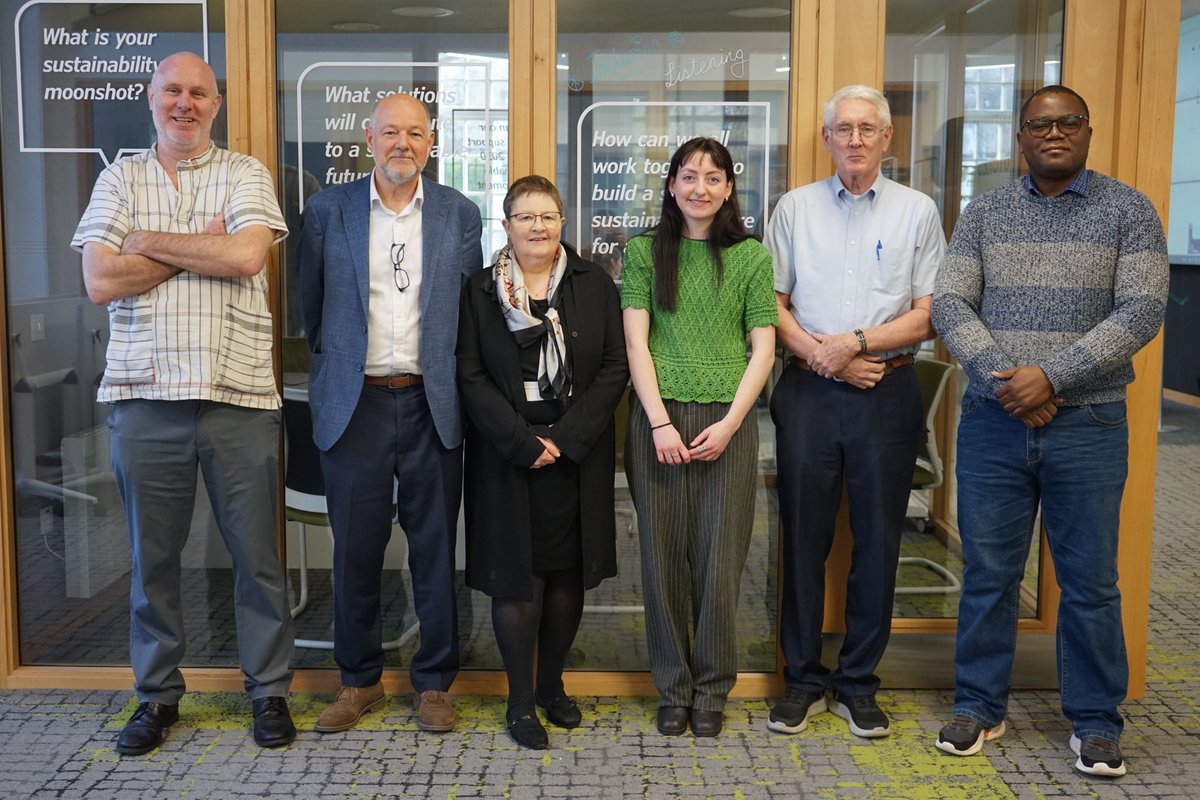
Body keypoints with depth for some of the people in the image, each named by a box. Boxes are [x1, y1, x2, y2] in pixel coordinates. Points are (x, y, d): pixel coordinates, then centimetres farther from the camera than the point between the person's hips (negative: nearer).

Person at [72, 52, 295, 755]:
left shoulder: (245, 174, 6)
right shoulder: (121, 178, 11)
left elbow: (245, 256, -13)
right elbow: (100, 281, -3)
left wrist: (148, 241, -6)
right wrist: (203, 246, -5)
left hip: (239, 396, -1)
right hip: (147, 397, 2)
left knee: (257, 555, 6)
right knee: (153, 557, 11)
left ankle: (270, 691, 21)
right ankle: (158, 696, 27)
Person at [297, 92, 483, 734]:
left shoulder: (460, 214, 6)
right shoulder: (327, 211, 4)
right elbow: (311, 307, 11)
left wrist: (457, 383, 7)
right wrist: (336, 365, 12)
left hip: (432, 406, 0)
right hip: (355, 405, 0)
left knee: (435, 550, 6)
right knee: (355, 551, 7)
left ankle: (433, 683, 21)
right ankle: (359, 681, 25)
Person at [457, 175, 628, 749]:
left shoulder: (594, 284, 5)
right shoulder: (481, 291, 3)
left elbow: (615, 368, 0)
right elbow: (471, 375, -3)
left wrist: (566, 437, -10)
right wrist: (522, 441, -13)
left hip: (578, 453, 2)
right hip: (507, 456, -1)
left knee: (567, 573, 8)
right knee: (517, 577, 1)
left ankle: (552, 685, 25)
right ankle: (521, 700, 14)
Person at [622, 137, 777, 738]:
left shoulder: (751, 256, 7)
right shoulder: (645, 251, 6)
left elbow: (763, 349, 3)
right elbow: (636, 342, 0)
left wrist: (728, 423, -8)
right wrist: (659, 423, -10)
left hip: (727, 420, 0)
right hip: (658, 417, 0)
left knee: (719, 557, 3)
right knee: (663, 554, 5)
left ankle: (712, 688, 20)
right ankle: (673, 688, 20)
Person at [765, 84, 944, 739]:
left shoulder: (917, 211, 6)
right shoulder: (795, 208, 9)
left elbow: (927, 315, 0)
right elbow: (771, 303, 5)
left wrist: (855, 343, -11)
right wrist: (820, 355, -8)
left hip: (887, 391, 0)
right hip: (808, 390, 1)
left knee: (877, 539, 5)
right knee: (803, 536, 5)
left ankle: (857, 685, 19)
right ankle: (802, 681, 18)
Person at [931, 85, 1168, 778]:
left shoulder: (1130, 212, 2)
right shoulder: (985, 212, 8)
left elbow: (1141, 311, -8)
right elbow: (951, 305, 1)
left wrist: (1051, 376, -17)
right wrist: (1000, 376, -14)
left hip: (1089, 426, -1)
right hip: (993, 421, 2)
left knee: (1091, 582, 6)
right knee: (988, 573, 9)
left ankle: (1096, 722, 23)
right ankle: (980, 707, 24)